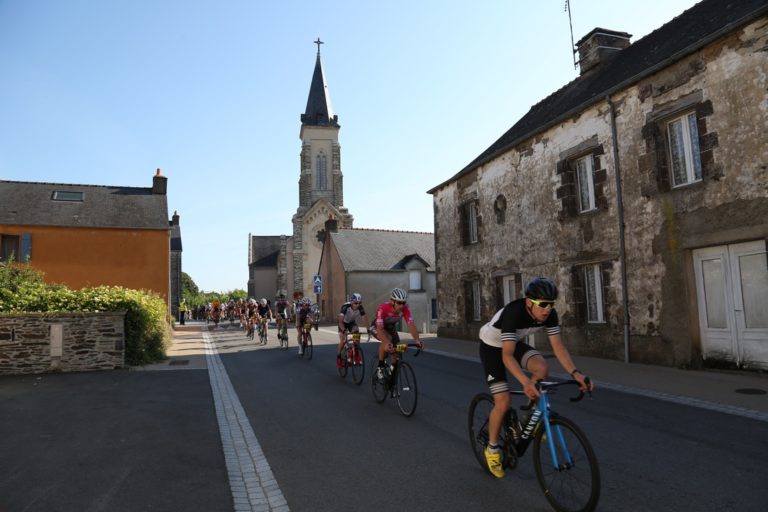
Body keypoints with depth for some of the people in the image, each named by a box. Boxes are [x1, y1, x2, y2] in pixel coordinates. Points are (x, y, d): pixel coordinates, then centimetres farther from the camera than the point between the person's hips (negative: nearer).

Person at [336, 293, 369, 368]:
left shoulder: (360, 308, -27)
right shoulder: (345, 306, -36)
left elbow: (364, 319, -25)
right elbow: (340, 320, -42)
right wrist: (344, 330, -55)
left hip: (352, 322, 3)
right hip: (343, 322, -3)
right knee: (343, 341, -14)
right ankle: (338, 358, 7)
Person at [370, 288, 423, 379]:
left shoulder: (405, 309, -28)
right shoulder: (383, 308, -40)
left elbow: (411, 324, -35)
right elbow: (380, 329, -46)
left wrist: (417, 340, -51)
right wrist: (387, 343, -62)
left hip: (391, 327, 5)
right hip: (377, 327, -5)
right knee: (387, 339, -34)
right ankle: (380, 368, -18)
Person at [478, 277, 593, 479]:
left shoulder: (550, 314, -20)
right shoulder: (514, 312, -38)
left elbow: (558, 346, -18)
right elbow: (507, 355, -43)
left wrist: (575, 373, -32)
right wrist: (525, 382, -57)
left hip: (515, 343, 5)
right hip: (492, 347, -5)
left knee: (542, 367, -24)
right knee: (503, 402, -14)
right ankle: (492, 449, 10)